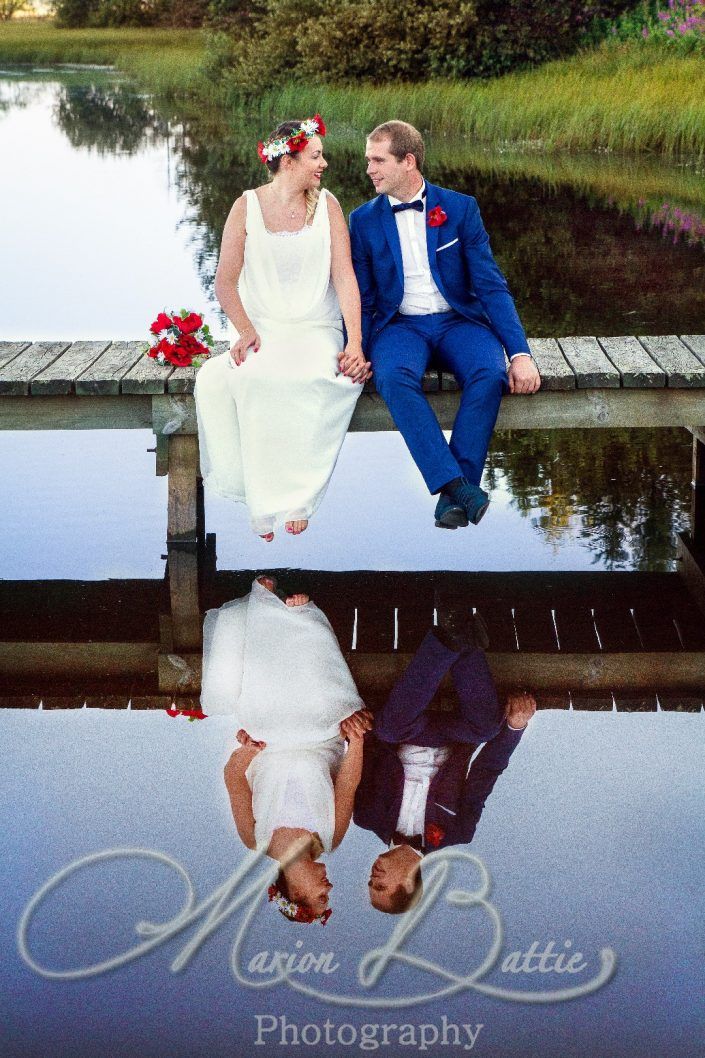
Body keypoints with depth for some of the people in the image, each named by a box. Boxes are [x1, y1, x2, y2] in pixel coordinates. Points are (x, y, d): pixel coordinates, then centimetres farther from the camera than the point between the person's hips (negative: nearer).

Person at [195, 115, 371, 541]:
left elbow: (344, 276, -4)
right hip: (262, 329, 0)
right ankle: (267, 504, -23)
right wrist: (245, 331, -14)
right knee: (253, 378, -34)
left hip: (316, 330, 0)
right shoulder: (247, 207, 4)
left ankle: (294, 500, -25)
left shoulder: (327, 206, 5)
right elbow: (225, 282, 3)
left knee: (313, 378, -35)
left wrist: (356, 345, -15)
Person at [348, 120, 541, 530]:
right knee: (394, 376, -36)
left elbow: (492, 286, -2)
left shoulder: (460, 208, 2)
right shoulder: (364, 220, 7)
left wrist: (521, 353, -15)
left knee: (489, 374, -34)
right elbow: (361, 299, 8)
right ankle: (456, 483, -37)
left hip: (458, 321, 0)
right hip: (400, 325, 0)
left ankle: (455, 495, -29)